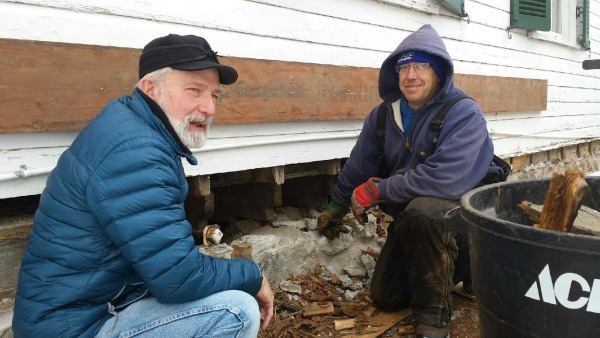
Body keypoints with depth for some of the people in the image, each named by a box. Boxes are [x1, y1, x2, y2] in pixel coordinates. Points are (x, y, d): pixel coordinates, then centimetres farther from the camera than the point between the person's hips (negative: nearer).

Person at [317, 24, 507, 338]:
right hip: (411, 217, 7)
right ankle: (455, 266, 33)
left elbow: (443, 179, -36)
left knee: (422, 211, -40)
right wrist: (334, 209, 19)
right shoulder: (384, 115, -6)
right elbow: (358, 167, 7)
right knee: (385, 296, 11)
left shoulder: (464, 114, -23)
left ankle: (434, 312, -18)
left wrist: (375, 192, -27)